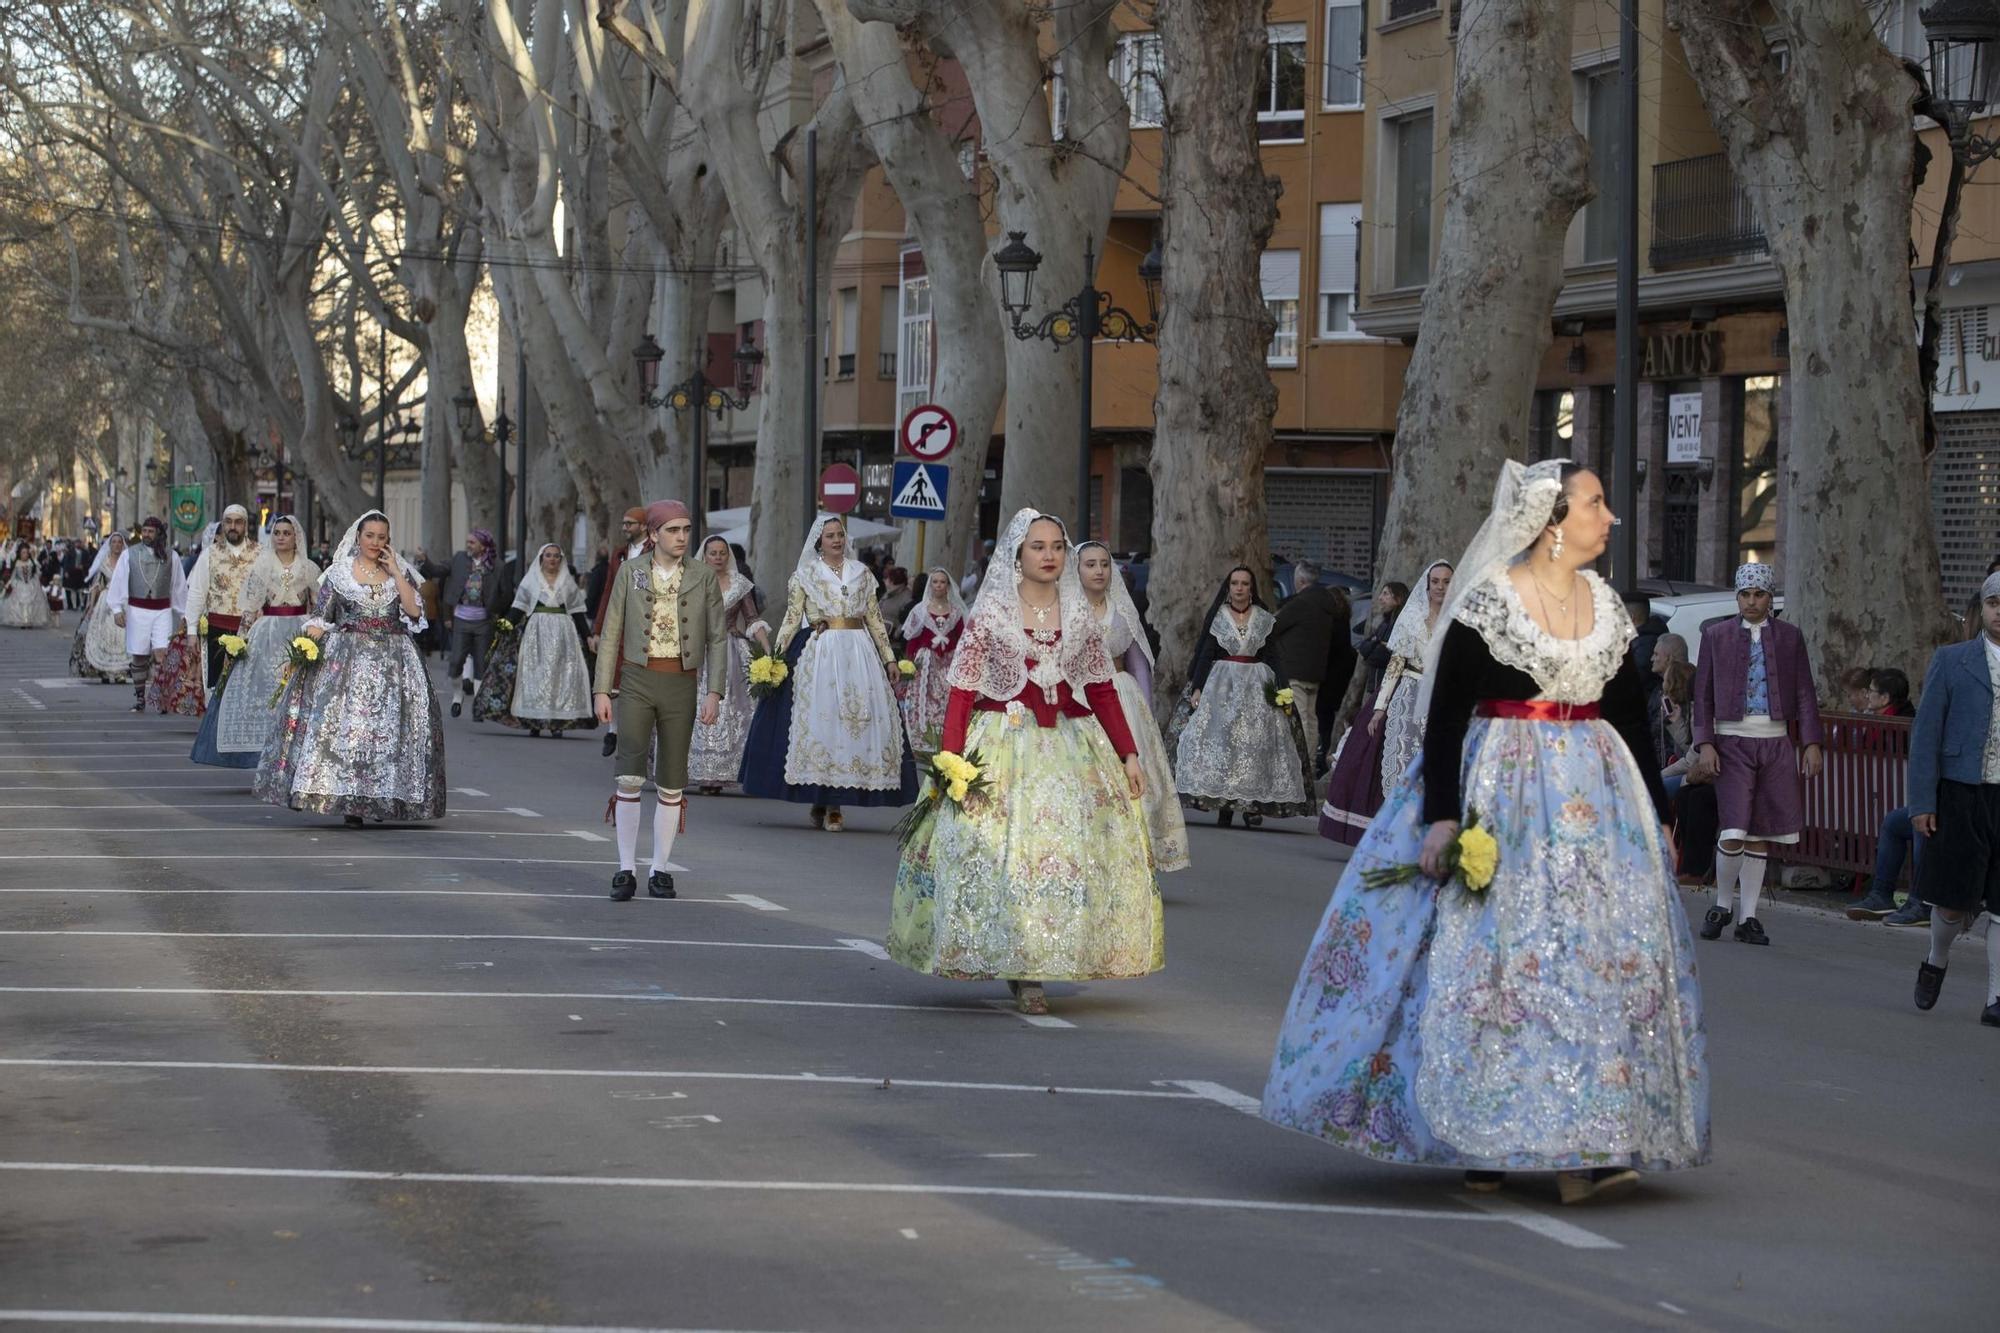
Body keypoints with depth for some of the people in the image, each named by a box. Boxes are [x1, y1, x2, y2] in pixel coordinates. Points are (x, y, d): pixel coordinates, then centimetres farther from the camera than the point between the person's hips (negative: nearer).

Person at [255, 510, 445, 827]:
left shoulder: (400, 572, 10)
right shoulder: (339, 573, 6)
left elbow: (414, 611, -4)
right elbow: (318, 618, 3)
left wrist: (395, 573, -5)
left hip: (392, 661, 2)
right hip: (347, 659, -2)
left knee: (388, 726, -2)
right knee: (342, 723, -10)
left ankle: (380, 798, 8)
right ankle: (348, 801, -9)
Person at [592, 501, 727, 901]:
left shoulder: (703, 576, 4)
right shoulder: (630, 572, 3)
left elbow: (717, 638, 6)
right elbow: (611, 633, 5)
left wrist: (714, 692, -3)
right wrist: (602, 690, 0)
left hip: (681, 685, 1)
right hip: (637, 681, -1)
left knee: (671, 784, 4)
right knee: (630, 775, -13)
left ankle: (660, 871, 14)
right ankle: (626, 869, -7)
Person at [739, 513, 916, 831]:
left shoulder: (862, 574, 14)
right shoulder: (804, 575, 6)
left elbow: (875, 619, 15)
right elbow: (792, 619, 2)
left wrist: (889, 658, 11)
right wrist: (777, 656, -8)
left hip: (859, 652, 3)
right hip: (818, 653, -3)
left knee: (858, 719, -3)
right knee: (820, 719, -6)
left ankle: (832, 804, 1)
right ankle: (822, 801, -1)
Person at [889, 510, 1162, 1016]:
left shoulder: (1080, 615, 9)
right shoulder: (990, 612, -1)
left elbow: (1103, 691, 12)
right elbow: (962, 690, -4)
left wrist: (1129, 755, 5)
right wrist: (951, 760, -14)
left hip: (1071, 748, 3)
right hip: (1003, 747, -3)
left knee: (1073, 853, -3)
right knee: (1002, 855, -9)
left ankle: (1034, 969, 7)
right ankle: (1020, 972, 0)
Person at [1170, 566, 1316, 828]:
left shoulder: (1264, 619, 8)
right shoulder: (1217, 617, 5)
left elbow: (1273, 658, 7)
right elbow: (1205, 655, 1)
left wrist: (1282, 688, -4)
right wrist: (1197, 687, -8)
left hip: (1257, 686, 1)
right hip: (1221, 685, -1)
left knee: (1257, 743, -7)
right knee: (1219, 740, -9)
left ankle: (1253, 805, -6)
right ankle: (1223, 803, -7)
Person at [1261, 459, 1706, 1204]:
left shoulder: (1608, 607, 10)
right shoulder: (1487, 603, -6)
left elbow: (1630, 719, 17)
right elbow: (1444, 716, -8)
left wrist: (1655, 812, 17)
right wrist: (1443, 817, -15)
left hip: (1594, 800, 5)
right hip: (1500, 798, -5)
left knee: (1601, 955, -4)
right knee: (1487, 954, -5)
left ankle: (1575, 1146, -5)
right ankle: (1481, 1142, 7)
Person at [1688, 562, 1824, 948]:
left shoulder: (1790, 636, 8)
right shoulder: (1716, 636, 5)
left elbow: (1805, 692, 8)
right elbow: (1703, 694, 5)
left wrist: (1812, 743, -1)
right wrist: (1705, 744, -5)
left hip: (1776, 743, 2)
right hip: (1732, 741, -2)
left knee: (1760, 833, 5)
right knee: (1734, 832, -12)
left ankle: (1748, 917, 12)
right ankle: (1722, 905, 9)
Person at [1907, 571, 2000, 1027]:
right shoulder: (1951, 661, 4)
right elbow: (1925, 733, 3)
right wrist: (1921, 802, -4)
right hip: (1963, 796, -1)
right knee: (1953, 899, 3)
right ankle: (1937, 961, 32)